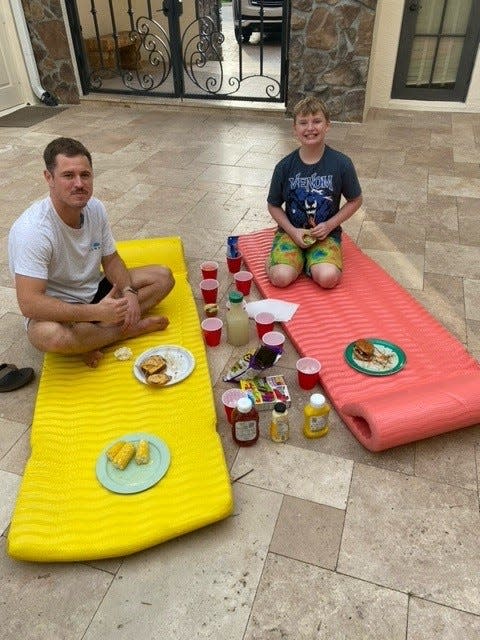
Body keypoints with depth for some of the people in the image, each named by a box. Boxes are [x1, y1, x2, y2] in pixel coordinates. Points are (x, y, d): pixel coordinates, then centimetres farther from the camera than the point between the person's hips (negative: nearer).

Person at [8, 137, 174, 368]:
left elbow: (111, 259, 5)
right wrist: (97, 312, -34)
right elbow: (29, 303, -31)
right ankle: (129, 328, -14)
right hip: (54, 309, -7)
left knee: (163, 277, -3)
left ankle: (98, 333, -17)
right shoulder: (31, 229, -27)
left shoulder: (95, 208, -7)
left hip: (95, 291, 7)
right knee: (51, 335, -41)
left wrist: (129, 292, -15)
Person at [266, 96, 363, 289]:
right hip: (291, 231, 0)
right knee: (281, 278, -25)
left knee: (328, 278, -26)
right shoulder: (285, 166, -6)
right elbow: (274, 205, 4)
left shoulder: (341, 164, -8)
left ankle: (310, 261, 5)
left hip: (326, 233, 0)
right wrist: (293, 231, -11)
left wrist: (329, 225, -10)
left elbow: (355, 200, 3)